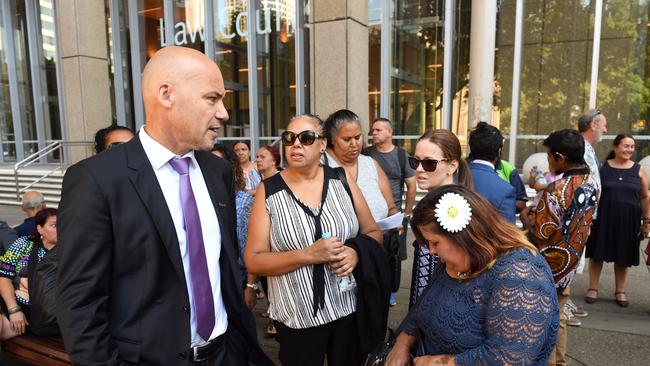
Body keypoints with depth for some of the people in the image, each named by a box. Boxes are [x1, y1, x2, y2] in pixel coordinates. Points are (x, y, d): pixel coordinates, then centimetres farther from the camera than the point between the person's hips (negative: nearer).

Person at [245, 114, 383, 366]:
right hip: (297, 318, -2)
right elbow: (253, 261, -10)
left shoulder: (341, 180, -1)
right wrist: (308, 255, -21)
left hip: (350, 308, 2)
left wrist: (357, 252, -15)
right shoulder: (268, 191, -7)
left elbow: (373, 232, 6)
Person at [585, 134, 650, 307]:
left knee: (623, 256, 10)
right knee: (597, 253, 4)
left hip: (628, 220, 1)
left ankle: (620, 291, 25)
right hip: (602, 217, -1)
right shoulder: (602, 167, 0)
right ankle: (593, 288, 17)